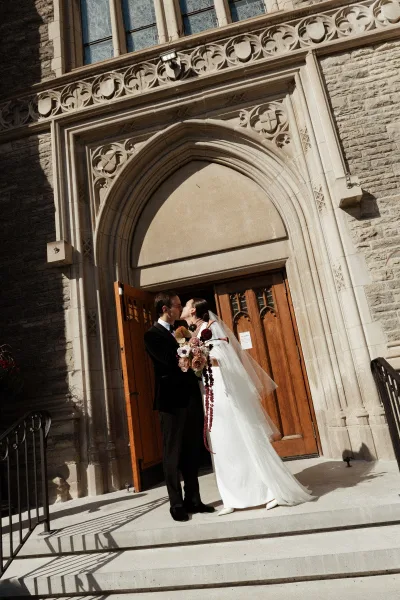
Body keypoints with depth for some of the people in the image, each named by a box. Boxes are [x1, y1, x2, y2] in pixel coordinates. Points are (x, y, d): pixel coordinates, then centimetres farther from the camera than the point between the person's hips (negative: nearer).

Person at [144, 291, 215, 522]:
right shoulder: (153, 334, -8)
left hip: (191, 398, 7)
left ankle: (193, 499, 24)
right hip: (172, 400, -7)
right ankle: (176, 504, 15)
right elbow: (172, 361, -19)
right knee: (173, 454, 4)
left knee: (192, 452, 13)